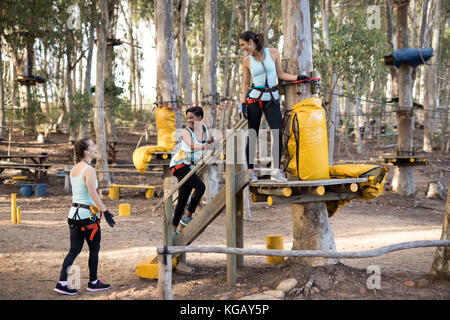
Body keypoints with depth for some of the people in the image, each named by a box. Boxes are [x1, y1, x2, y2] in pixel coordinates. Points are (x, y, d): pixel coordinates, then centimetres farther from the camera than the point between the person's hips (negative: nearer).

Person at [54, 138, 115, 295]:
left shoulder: (74, 168, 10)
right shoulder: (89, 170, -15)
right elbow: (93, 194, -23)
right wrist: (105, 211, -21)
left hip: (73, 212, 7)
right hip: (87, 214, -7)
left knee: (74, 250, 9)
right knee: (94, 249, 9)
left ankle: (62, 282, 2)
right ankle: (93, 282, 20)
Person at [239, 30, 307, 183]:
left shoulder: (273, 52, 2)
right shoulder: (247, 61, 5)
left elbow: (280, 74, 10)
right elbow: (246, 84, 11)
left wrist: (298, 77, 0)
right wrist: (243, 101, 1)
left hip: (272, 99, 0)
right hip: (254, 98, 0)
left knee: (278, 133, -12)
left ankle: (276, 171, -7)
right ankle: (250, 171, 6)